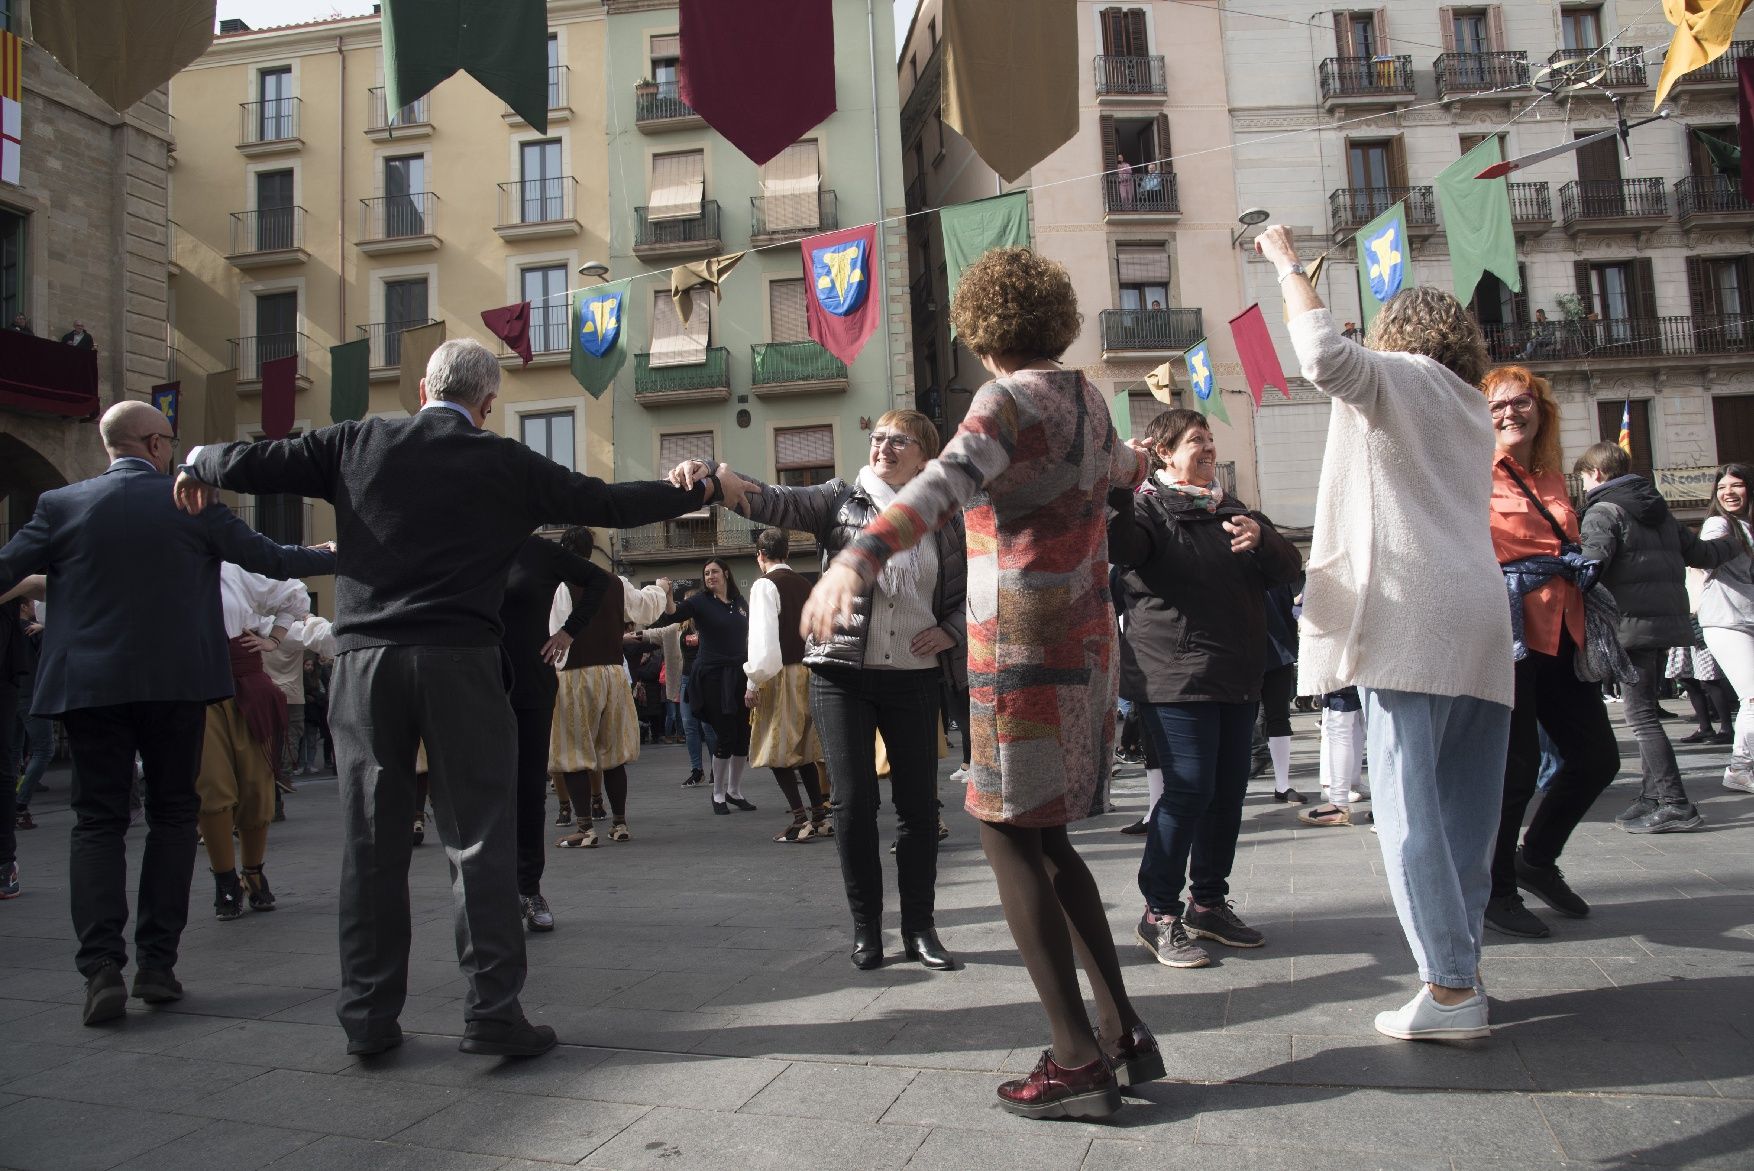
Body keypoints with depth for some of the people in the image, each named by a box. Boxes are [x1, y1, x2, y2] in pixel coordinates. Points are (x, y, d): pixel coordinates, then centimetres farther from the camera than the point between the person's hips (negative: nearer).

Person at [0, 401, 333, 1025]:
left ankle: (101, 967, -6)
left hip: (88, 686, 1)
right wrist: (335, 556, 18)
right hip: (175, 684, -1)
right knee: (172, 816, 11)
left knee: (97, 821, 6)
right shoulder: (192, 502, -3)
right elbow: (268, 558, 3)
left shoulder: (62, 505, 0)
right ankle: (157, 964, 11)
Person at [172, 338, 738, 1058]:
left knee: (371, 843, 9)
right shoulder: (507, 464, 3)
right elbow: (609, 504, 6)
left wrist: (197, 465, 32)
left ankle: (368, 1017, 16)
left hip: (365, 659, 3)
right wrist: (703, 490, 19)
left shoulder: (357, 443, 7)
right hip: (459, 661, -2)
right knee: (478, 840, 2)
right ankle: (492, 1012, 3)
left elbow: (250, 464, 8)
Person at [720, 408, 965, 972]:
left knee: (919, 801, 5)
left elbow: (967, 591, 15)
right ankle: (865, 926, 15)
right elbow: (780, 503, -15)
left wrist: (949, 631, -4)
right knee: (853, 801, 0)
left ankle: (919, 926, 20)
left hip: (913, 676, 2)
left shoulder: (943, 519, 6)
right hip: (842, 672, -1)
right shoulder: (842, 498, 1)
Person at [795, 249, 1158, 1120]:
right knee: (1041, 839, 15)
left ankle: (1080, 1060, 1)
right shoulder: (1084, 396, 12)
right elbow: (1119, 465, 36)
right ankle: (1121, 1032, 20)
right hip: (1082, 641, 9)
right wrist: (1136, 464, 62)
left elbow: (946, 483, -33)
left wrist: (855, 558, -48)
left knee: (1008, 837, -2)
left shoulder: (1014, 399, -12)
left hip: (1026, 649, -8)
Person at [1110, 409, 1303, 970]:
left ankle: (1208, 902, 25)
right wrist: (1120, 489, -36)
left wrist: (1261, 538, -9)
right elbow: (1123, 548, -23)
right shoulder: (1147, 504, 0)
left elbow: (1288, 570, 11)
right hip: (1179, 677, -7)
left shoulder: (1233, 509, 19)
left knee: (1229, 790, 10)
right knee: (1190, 789, -11)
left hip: (1239, 676, 7)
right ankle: (1160, 913, 1)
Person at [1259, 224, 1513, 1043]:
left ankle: (1449, 988, -7)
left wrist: (1289, 266, -3)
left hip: (1410, 618, -8)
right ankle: (1459, 971, 14)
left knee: (1409, 808, -8)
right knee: (1464, 812, 9)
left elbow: (1324, 359, -16)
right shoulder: (1471, 409, 26)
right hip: (1480, 622, 9)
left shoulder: (1403, 377, 4)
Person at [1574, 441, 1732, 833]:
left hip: (1633, 624, -8)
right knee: (1645, 710, 15)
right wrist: (1730, 545, 46)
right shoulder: (1659, 510, 18)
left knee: (1640, 714, -6)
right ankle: (1651, 797, 17)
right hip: (1669, 622, 8)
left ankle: (1675, 804, -9)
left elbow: (1591, 566, -22)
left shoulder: (1603, 512, -7)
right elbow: (1700, 553, 25)